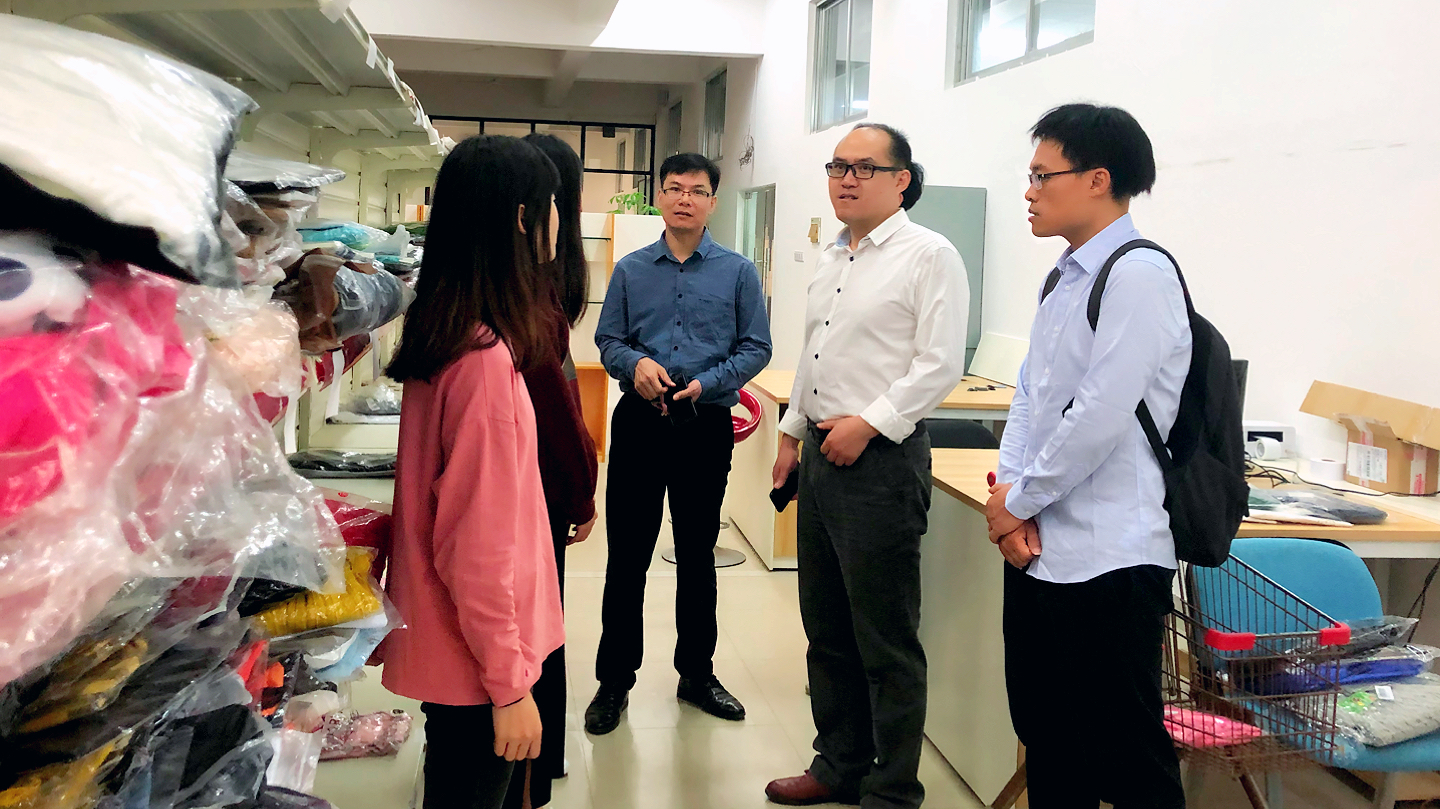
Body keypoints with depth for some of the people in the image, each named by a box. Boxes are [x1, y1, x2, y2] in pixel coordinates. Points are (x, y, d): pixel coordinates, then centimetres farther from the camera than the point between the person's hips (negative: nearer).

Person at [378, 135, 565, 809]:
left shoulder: (440, 332, 3)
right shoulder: (487, 356, -25)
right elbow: (479, 545, -25)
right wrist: (510, 685, -17)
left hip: (443, 644, 9)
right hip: (476, 659, -9)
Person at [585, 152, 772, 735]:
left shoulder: (737, 271, 3)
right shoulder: (631, 270, 7)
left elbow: (755, 348, 0)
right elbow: (607, 340, 7)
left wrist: (705, 383, -14)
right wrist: (636, 363, -15)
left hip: (705, 425, 0)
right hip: (639, 423, 1)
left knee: (697, 554, 12)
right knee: (627, 555, 3)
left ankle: (697, 673, 26)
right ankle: (615, 680, 14)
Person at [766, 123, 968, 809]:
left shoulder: (929, 256, -8)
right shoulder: (833, 259, 17)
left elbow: (940, 365, -15)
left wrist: (869, 423, -19)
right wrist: (792, 432, 19)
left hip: (882, 459, -8)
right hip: (822, 454, 8)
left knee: (886, 640, -1)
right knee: (827, 629, 16)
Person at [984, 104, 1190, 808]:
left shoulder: (1139, 274, -14)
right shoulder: (1064, 278, 14)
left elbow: (1100, 416, -20)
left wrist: (1018, 501, -9)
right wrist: (1009, 498, -2)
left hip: (1106, 561, -9)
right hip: (1036, 549, 9)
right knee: (1047, 742, 20)